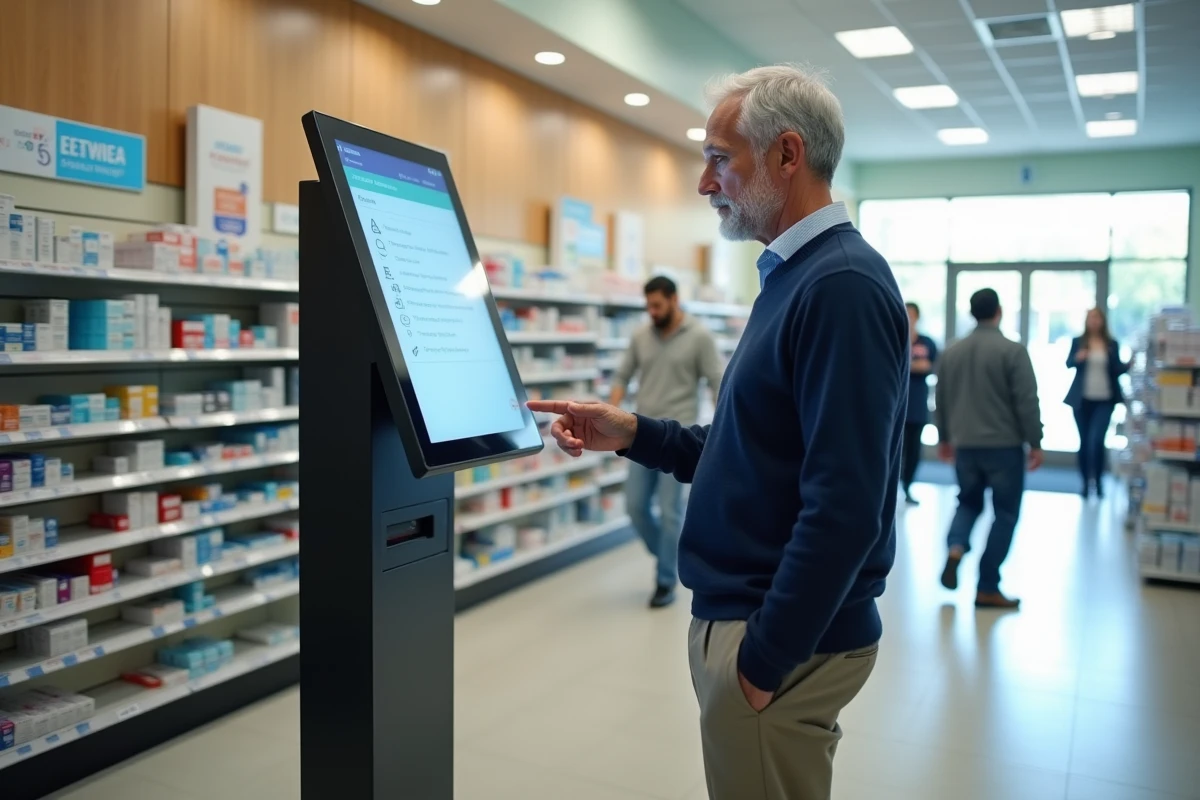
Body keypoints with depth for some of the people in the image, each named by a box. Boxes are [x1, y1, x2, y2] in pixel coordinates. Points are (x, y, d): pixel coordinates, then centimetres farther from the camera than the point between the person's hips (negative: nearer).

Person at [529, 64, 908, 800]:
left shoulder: (842, 285, -21)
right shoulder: (797, 276, 12)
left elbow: (844, 509, -26)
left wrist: (763, 659, -20)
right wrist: (634, 435, 5)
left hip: (784, 641, -9)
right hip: (746, 616, 9)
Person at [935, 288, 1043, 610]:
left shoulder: (951, 352, 6)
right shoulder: (1012, 351, -10)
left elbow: (941, 400, 13)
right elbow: (1027, 402, -12)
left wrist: (944, 437, 24)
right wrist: (1035, 443, -4)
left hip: (965, 444, 5)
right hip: (1004, 444, -4)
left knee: (968, 502, 21)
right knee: (1005, 513, 5)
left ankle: (955, 548, -9)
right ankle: (987, 588, 6)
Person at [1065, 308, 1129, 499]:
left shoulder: (1112, 344, 5)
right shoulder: (1077, 341, 3)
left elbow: (1117, 370, 6)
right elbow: (1068, 363, -6)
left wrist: (1129, 365, -15)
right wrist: (1078, 358, -28)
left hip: (1104, 400, -1)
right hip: (1082, 399, 1)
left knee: (1097, 440, -12)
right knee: (1084, 441, 6)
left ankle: (1098, 481, 3)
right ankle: (1086, 482, 14)